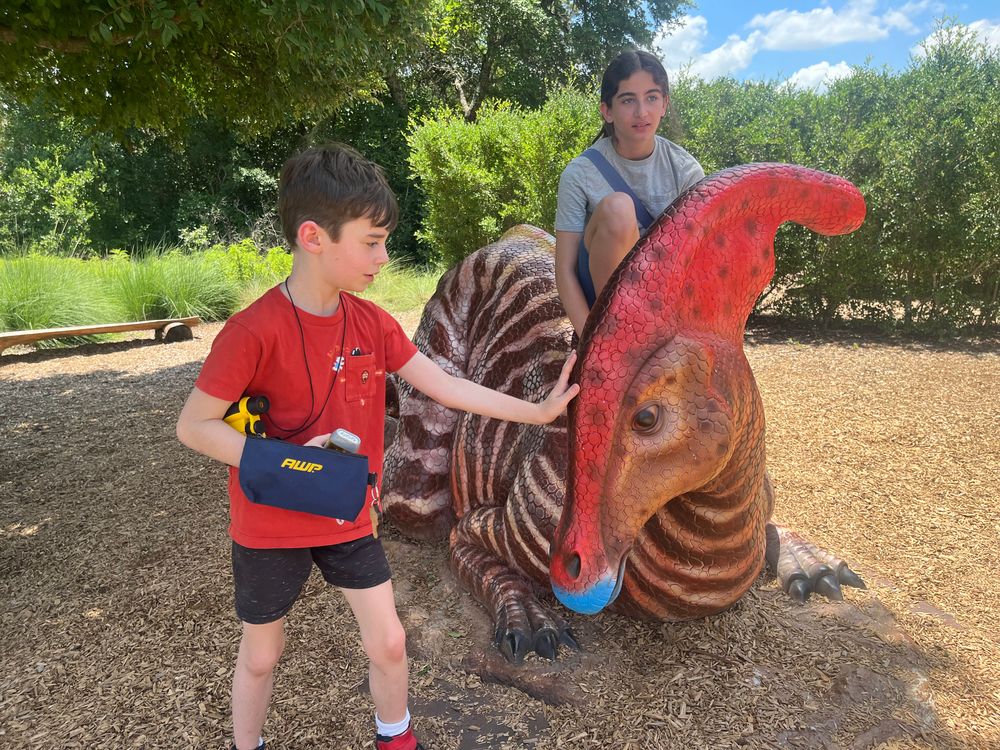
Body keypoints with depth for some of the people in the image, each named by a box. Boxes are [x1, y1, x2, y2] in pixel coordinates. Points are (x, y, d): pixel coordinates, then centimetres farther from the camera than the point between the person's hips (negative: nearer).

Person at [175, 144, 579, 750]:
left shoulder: (373, 323, -6)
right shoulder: (255, 331, -23)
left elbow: (445, 386, -3)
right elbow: (194, 425, -18)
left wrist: (537, 411, -4)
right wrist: (286, 462, -29)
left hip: (350, 519, 4)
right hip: (271, 525, -4)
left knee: (389, 641, 11)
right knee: (261, 655, 17)